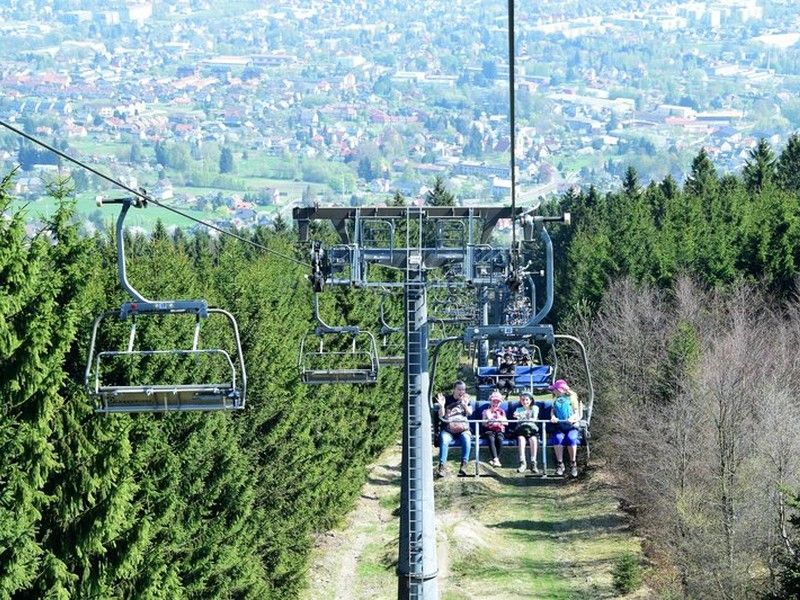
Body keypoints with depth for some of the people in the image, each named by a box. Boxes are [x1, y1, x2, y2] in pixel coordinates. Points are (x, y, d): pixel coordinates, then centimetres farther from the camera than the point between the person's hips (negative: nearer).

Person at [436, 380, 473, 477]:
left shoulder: (466, 399, 14)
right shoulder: (447, 399, 10)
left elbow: (469, 413, -2)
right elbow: (441, 416, 4)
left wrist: (465, 405, -20)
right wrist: (441, 405, -15)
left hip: (463, 429, 1)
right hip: (448, 429, -1)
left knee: (467, 439, -33)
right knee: (444, 440, -33)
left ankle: (464, 465, -38)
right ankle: (442, 466, -40)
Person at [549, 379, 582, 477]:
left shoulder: (572, 398, 9)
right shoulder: (555, 400, 22)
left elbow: (577, 412, 2)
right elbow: (553, 411, 13)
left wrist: (573, 418, -20)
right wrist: (553, 417, -11)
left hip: (572, 427, -3)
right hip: (560, 427, 3)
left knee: (570, 438, -34)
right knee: (557, 438, -31)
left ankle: (573, 464, -23)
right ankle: (560, 464, -26)